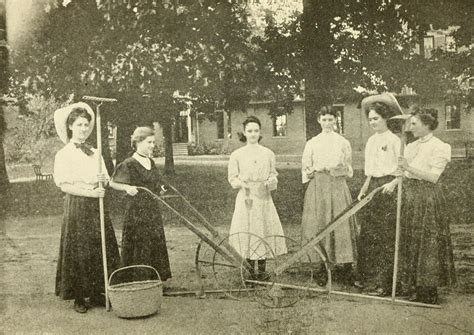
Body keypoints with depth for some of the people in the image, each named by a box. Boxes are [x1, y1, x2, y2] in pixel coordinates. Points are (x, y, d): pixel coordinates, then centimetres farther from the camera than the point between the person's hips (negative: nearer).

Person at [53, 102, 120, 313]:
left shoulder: (95, 153, 13)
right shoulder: (63, 154, -2)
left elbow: (106, 179, 11)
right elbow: (64, 185, -9)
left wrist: (102, 180, -13)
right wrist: (88, 192, -19)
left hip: (96, 207, 5)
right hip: (76, 207, -4)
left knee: (101, 249, 3)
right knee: (78, 251, -1)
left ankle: (97, 293, 14)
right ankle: (79, 297, 10)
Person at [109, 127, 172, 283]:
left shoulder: (151, 162, 11)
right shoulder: (129, 164, -11)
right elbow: (113, 183, -8)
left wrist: (161, 189, 3)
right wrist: (127, 187, -24)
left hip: (153, 210, 8)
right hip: (137, 211, -8)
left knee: (156, 243, 10)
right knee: (139, 246, -3)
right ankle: (137, 278, 8)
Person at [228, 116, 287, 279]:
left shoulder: (268, 153, 7)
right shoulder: (237, 155, 3)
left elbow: (273, 175, 12)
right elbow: (232, 178, 5)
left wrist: (271, 181, -9)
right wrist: (241, 183, -15)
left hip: (264, 197, 1)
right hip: (246, 198, -1)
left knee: (264, 229, 1)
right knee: (246, 230, -2)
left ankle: (262, 271, 13)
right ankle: (250, 271, 11)